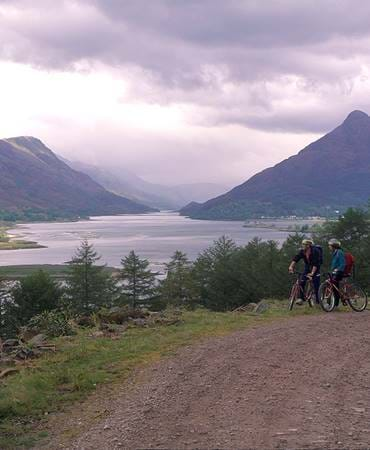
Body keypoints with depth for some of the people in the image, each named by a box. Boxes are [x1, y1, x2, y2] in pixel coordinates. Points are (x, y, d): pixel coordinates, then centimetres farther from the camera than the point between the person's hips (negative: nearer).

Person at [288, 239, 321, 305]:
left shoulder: (315, 251, -27)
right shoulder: (302, 251, -11)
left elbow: (316, 264, -33)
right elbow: (295, 259, -17)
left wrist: (312, 273, -41)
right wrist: (291, 267, -32)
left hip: (315, 268, -5)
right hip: (307, 267, 5)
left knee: (316, 285, -7)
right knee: (302, 282, -10)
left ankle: (317, 301, 6)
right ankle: (301, 298, -5)